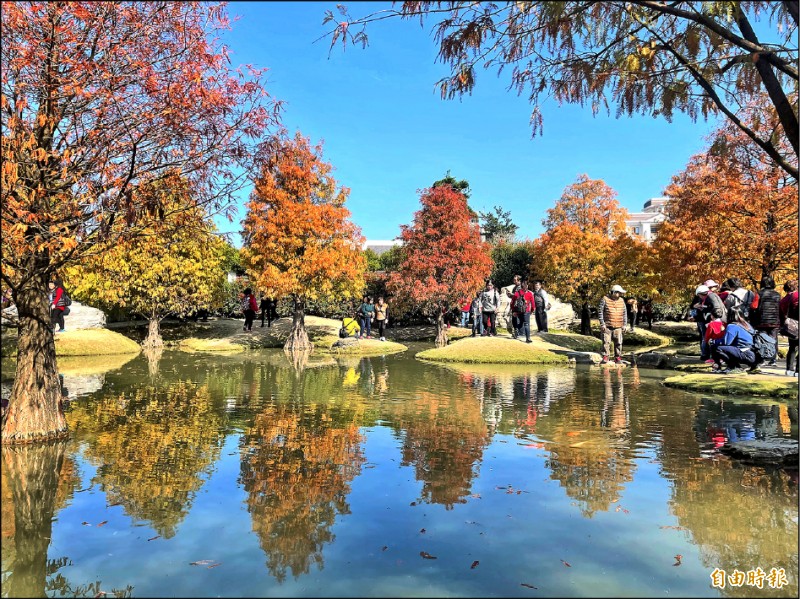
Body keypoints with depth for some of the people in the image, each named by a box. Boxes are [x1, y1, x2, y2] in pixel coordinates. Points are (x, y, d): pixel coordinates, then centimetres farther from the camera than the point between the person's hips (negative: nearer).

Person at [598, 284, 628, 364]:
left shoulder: (621, 300, 10)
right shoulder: (605, 299, -3)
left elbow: (624, 313, 15)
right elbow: (600, 311, -4)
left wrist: (624, 324, 9)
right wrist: (602, 324, -8)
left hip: (618, 327, 3)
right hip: (607, 326, -3)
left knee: (618, 343, 2)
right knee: (606, 342, -4)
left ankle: (617, 358, 10)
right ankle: (605, 358, 1)